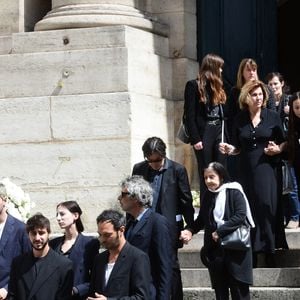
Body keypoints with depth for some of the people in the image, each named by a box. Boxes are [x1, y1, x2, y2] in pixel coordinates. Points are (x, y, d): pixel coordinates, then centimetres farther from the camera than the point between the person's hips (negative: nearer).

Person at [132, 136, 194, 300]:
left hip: (168, 228, -3)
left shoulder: (177, 170, -5)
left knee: (171, 265, 0)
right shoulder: (139, 169, 4)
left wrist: (190, 227, -1)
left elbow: (186, 200, -1)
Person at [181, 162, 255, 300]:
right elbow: (201, 219, 17)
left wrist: (220, 231, -17)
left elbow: (240, 216, -17)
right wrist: (190, 230, -1)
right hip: (215, 247, 5)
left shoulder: (234, 192, -8)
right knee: (220, 288, 6)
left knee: (238, 288, -3)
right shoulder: (207, 196, 10)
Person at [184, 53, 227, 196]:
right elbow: (189, 115, -8)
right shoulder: (193, 86, -4)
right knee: (205, 174, -2)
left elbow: (223, 113, 13)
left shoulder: (217, 87, 14)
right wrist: (195, 139, -14)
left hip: (219, 132, 6)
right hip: (203, 133, -6)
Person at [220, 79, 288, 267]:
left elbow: (284, 142, 7)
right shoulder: (240, 119, 9)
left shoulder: (272, 116, 3)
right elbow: (239, 147, 14)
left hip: (266, 167, -2)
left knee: (267, 205, -10)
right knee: (249, 209, -1)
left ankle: (270, 253, -6)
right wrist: (230, 149, -6)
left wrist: (278, 149, -13)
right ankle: (252, 254, 3)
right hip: (247, 170, 2)